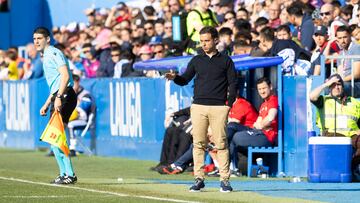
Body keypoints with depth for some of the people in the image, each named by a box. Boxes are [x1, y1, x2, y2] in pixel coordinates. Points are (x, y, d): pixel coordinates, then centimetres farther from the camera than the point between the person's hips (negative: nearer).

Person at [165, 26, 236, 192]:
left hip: (219, 108, -3)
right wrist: (175, 78, -11)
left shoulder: (225, 60, 7)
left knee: (221, 144, -4)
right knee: (198, 143, 0)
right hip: (198, 107, 3)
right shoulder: (196, 60, 13)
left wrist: (229, 104, -3)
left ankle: (224, 180, -1)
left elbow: (232, 84, 6)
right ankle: (199, 179, 3)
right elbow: (185, 79, 10)